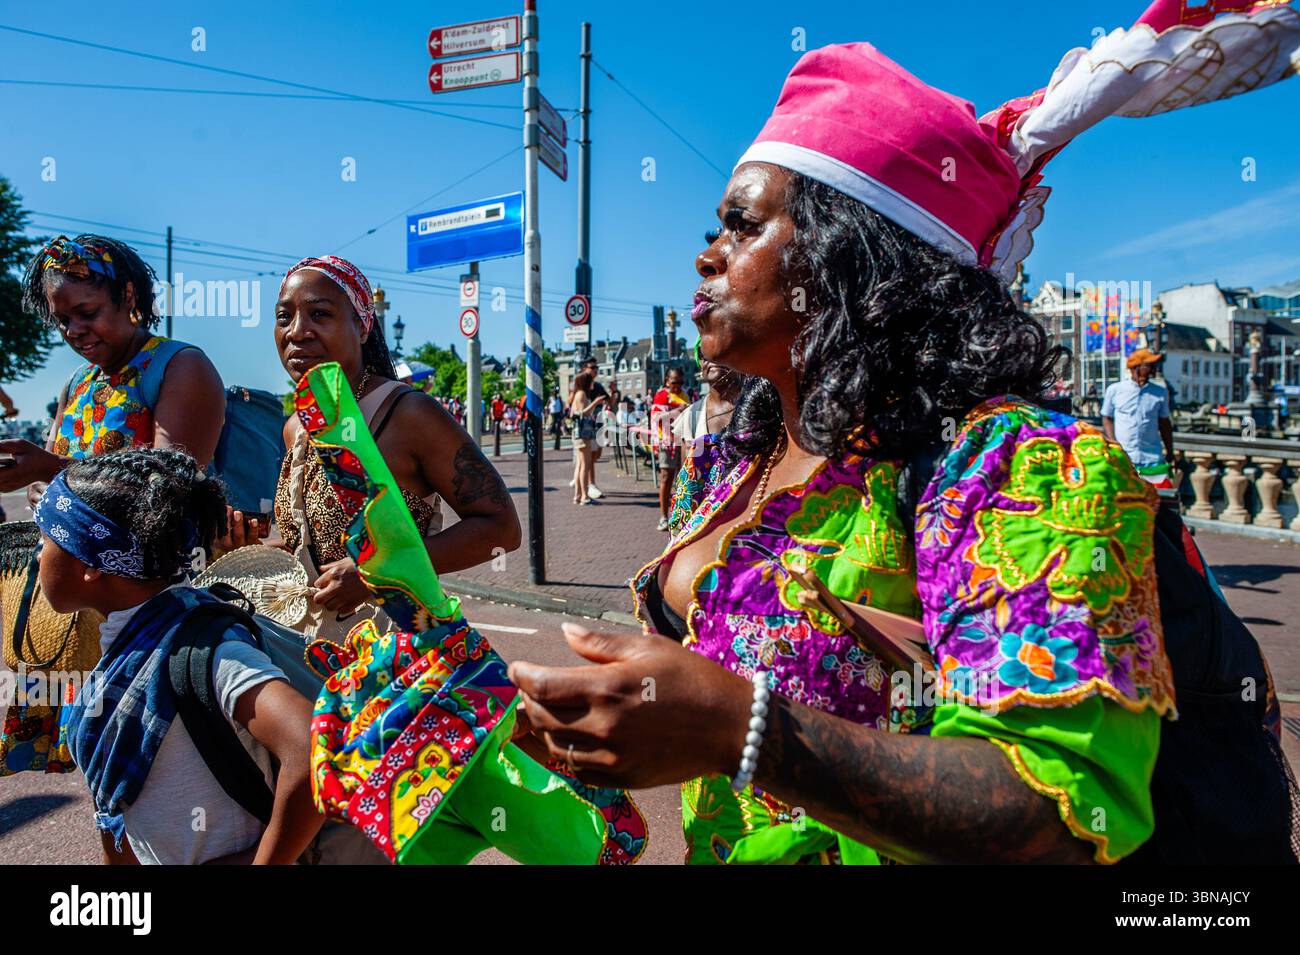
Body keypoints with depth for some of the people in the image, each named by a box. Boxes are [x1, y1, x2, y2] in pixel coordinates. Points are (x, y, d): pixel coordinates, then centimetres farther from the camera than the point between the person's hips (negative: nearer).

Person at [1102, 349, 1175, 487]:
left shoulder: (1160, 393, 8)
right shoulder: (1114, 390, 2)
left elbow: (1164, 424, 14)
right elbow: (1107, 419, 7)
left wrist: (1170, 454, 12)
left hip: (1152, 460, 2)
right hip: (1122, 459, -1)